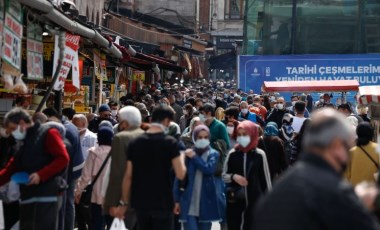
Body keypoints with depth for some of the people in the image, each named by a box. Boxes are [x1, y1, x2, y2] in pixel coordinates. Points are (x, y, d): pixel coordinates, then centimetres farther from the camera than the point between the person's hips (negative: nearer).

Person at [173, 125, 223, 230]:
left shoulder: (213, 154, 4)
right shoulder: (187, 154, 1)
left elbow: (209, 169, -16)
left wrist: (194, 157, -9)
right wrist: (177, 200, 0)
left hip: (206, 204, 2)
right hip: (189, 204, -2)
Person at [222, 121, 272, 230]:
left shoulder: (259, 155, -4)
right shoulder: (232, 154, -1)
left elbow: (266, 178, 2)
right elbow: (224, 176, 7)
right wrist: (233, 177, -14)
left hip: (254, 200, -2)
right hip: (235, 200, 2)